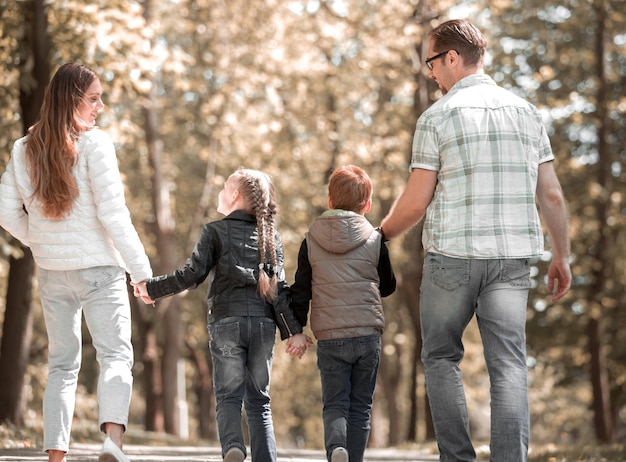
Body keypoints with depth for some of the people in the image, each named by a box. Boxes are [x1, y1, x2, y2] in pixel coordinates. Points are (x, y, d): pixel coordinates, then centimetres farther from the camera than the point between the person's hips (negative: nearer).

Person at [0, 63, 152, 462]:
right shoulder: (94, 143, -10)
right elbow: (112, 212, -15)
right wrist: (141, 268, -12)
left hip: (51, 273, 5)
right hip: (98, 266, -5)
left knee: (62, 364, 13)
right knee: (116, 354, -5)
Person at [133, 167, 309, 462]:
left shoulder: (215, 231, 3)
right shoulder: (271, 237, 13)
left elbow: (192, 275, -5)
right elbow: (279, 288, 4)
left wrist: (151, 288, 6)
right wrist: (294, 331, 2)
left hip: (227, 322, -3)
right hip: (264, 325, 3)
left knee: (228, 396, 0)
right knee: (259, 400, 9)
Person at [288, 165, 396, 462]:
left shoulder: (311, 240, 1)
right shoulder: (374, 240, 1)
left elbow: (301, 290, 2)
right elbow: (388, 286, 13)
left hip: (329, 337, 0)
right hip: (368, 334, 0)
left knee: (334, 404, 4)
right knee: (361, 407, 9)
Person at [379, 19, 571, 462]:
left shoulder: (437, 117, -4)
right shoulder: (526, 113, 9)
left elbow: (415, 203, -5)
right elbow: (552, 196, 8)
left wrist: (380, 236, 13)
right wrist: (562, 256, 16)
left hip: (453, 255, -3)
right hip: (513, 258, 3)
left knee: (441, 357, 12)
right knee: (508, 365, 1)